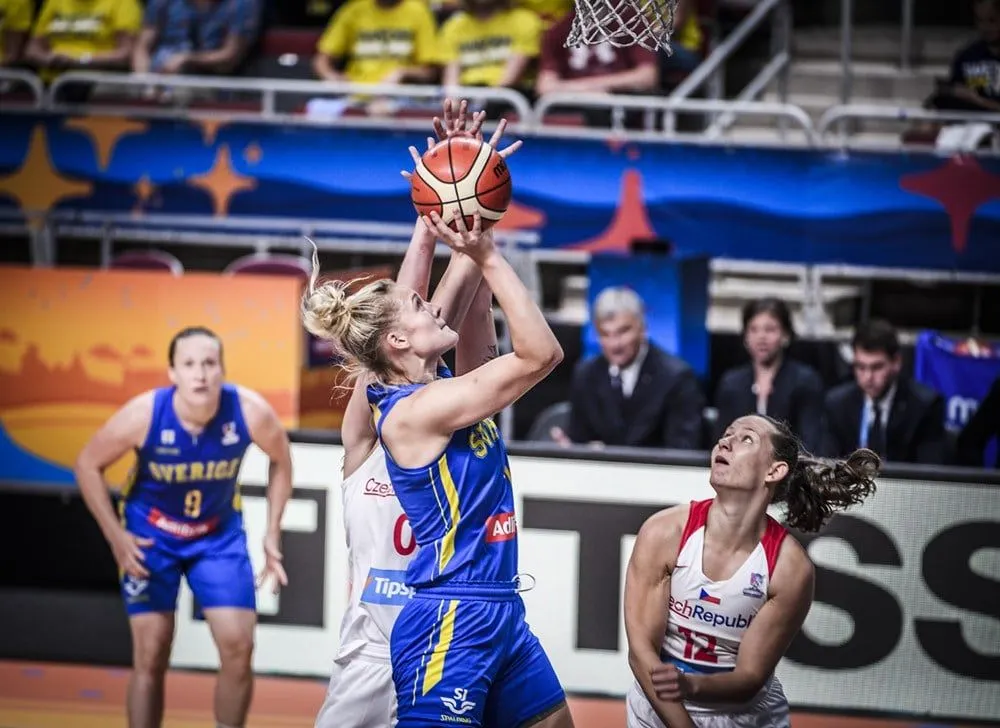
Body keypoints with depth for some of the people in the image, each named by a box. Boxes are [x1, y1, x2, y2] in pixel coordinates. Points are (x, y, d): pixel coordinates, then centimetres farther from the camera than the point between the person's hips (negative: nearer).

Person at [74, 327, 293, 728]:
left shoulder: (250, 411, -24)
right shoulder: (143, 415, -29)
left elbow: (280, 459, -1)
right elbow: (88, 465, -12)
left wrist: (272, 533, -4)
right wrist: (116, 537, -15)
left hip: (219, 533, 2)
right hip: (151, 533, -1)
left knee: (238, 649, -8)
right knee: (151, 656, -2)